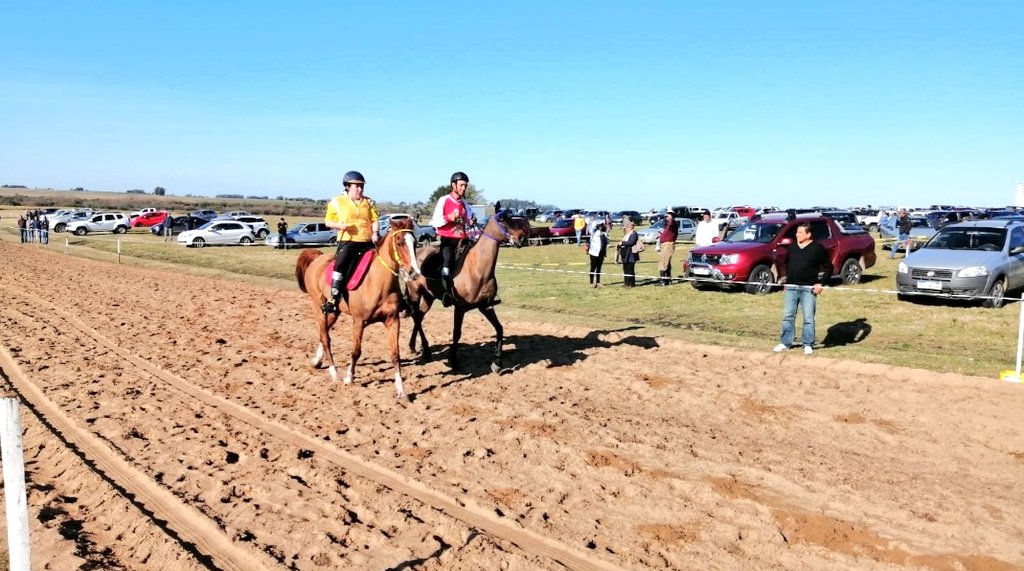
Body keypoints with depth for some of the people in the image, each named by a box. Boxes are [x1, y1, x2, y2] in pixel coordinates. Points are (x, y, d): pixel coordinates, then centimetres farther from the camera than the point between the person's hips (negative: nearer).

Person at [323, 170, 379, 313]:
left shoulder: (368, 202, 14)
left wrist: (375, 233, -8)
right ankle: (334, 299, -19)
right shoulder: (337, 202, 5)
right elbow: (328, 221, 8)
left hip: (367, 242, 4)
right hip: (347, 241, -4)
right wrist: (339, 225, -13)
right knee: (340, 265, -23)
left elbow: (374, 220, 11)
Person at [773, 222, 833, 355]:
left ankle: (808, 345, 7)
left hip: (809, 288, -4)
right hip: (791, 287, 4)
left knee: (808, 318, 0)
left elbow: (829, 267, -1)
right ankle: (785, 342, 14)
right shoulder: (792, 247, 11)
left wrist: (821, 283, -9)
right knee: (788, 316, 6)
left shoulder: (818, 248, -3)